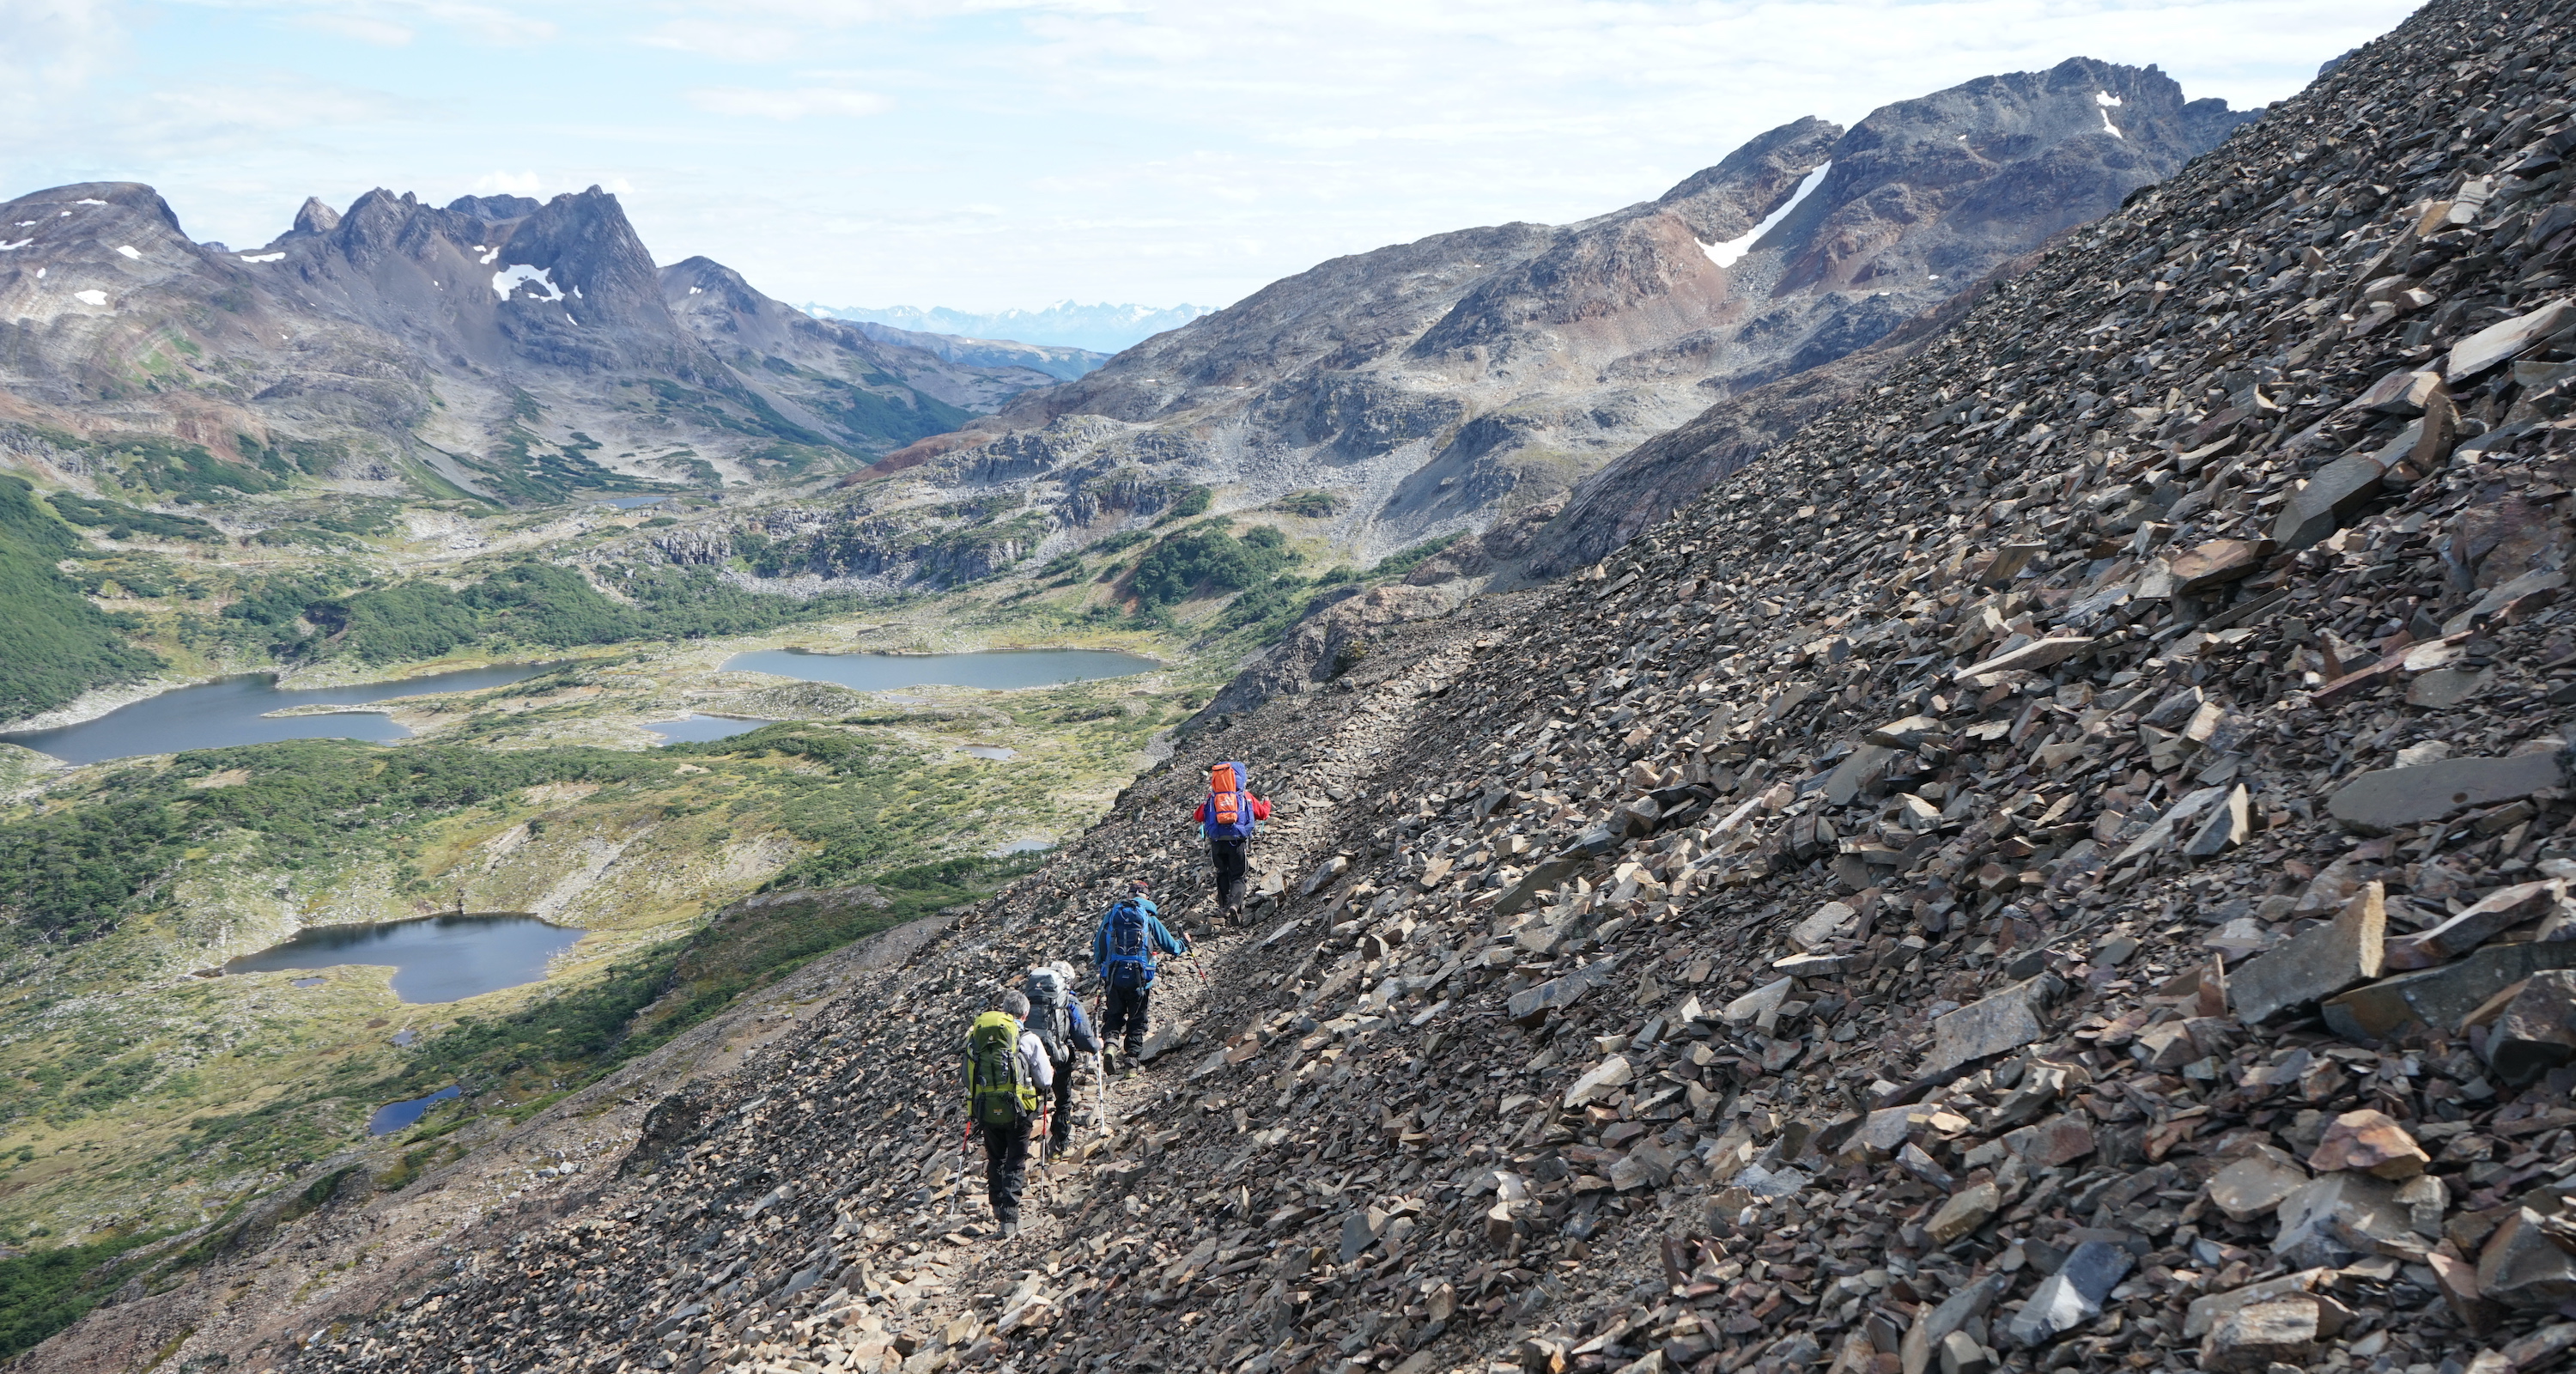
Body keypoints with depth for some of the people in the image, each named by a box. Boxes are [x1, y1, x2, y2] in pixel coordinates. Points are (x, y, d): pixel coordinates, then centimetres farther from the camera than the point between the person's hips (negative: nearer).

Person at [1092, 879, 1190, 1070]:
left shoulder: (1111, 915, 6)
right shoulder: (1149, 919, 2)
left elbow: (1098, 946, 10)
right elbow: (1171, 946, 10)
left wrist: (1100, 966, 28)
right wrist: (1184, 945, 32)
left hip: (1113, 976, 1)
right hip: (1139, 977, -1)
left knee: (1113, 1015, 12)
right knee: (1137, 1019, 13)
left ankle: (1109, 1041, -14)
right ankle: (1133, 1055, 6)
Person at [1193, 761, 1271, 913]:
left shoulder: (1211, 797, 9)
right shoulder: (1245, 796, 8)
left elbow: (1198, 817, 17)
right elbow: (1263, 814, 19)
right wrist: (1267, 803, 42)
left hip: (1217, 842, 1)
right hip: (1237, 841, -1)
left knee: (1222, 872, 23)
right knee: (1237, 876, 4)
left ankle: (1225, 903, 23)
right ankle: (1235, 903, -19)